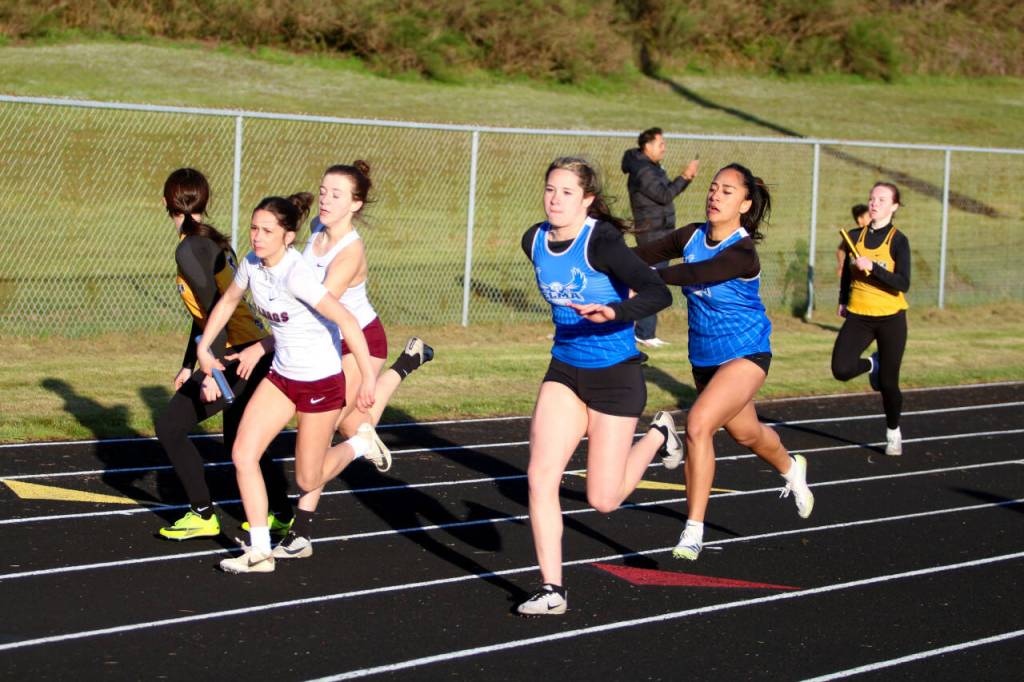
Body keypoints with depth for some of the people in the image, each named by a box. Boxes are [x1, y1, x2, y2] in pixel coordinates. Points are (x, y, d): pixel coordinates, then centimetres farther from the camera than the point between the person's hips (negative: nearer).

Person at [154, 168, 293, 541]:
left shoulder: (190, 249, -13)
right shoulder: (213, 242, 16)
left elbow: (215, 309, -20)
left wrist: (212, 369, -22)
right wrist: (188, 365, 25)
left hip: (239, 357, -9)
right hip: (255, 353, 9)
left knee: (169, 427, -1)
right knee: (238, 442, 21)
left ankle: (203, 515, 4)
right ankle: (282, 514, 27)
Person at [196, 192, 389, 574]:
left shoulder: (295, 274, -28)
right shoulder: (252, 264, -4)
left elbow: (346, 320, -31)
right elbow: (228, 302, 17)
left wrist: (368, 376, -34)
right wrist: (204, 348, 14)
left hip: (320, 381, -7)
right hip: (281, 375, 7)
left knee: (307, 481, 5)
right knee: (243, 454, -7)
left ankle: (360, 443, 33)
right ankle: (260, 553, -1)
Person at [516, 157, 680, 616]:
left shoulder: (602, 241, -21)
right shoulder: (535, 241, -2)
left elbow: (659, 294, -29)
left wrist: (612, 312, -43)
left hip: (614, 374, -5)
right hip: (564, 370, 5)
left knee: (603, 500, 2)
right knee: (540, 477, -11)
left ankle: (659, 435, 31)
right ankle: (551, 590, -1)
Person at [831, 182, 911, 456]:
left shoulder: (898, 241, -8)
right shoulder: (855, 237, 5)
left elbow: (903, 284, -18)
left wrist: (872, 267, -26)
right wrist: (843, 299, 20)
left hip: (890, 318, -3)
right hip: (858, 316, 3)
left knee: (888, 382, 1)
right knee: (841, 369, -18)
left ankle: (893, 433, 27)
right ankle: (873, 364, 18)